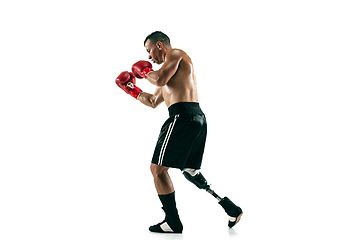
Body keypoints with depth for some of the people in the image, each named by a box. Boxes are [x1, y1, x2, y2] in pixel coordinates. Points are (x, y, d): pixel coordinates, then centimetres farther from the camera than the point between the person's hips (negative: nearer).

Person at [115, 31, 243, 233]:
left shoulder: (175, 53, 2)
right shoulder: (172, 71, 30)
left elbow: (160, 79, -15)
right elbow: (153, 102, 34)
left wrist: (144, 72, 4)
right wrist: (131, 90, 34)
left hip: (182, 116, -10)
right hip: (197, 118, 10)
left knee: (158, 168, -3)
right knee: (189, 170, 22)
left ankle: (173, 223, 1)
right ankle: (231, 208, 17)